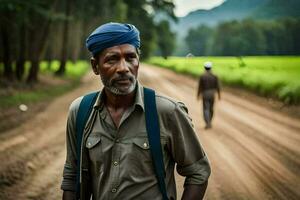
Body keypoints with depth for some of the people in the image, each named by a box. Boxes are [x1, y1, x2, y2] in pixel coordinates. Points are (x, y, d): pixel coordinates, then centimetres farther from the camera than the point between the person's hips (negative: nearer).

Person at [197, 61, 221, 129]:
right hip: (212, 94, 3)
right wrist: (219, 94, 10)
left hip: (205, 94, -3)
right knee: (211, 108, 18)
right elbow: (217, 86, -1)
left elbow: (200, 87, -6)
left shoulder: (202, 76, -8)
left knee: (206, 109, -2)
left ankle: (208, 123, -18)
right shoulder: (214, 76, -2)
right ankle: (209, 123, 28)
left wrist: (198, 95, 5)